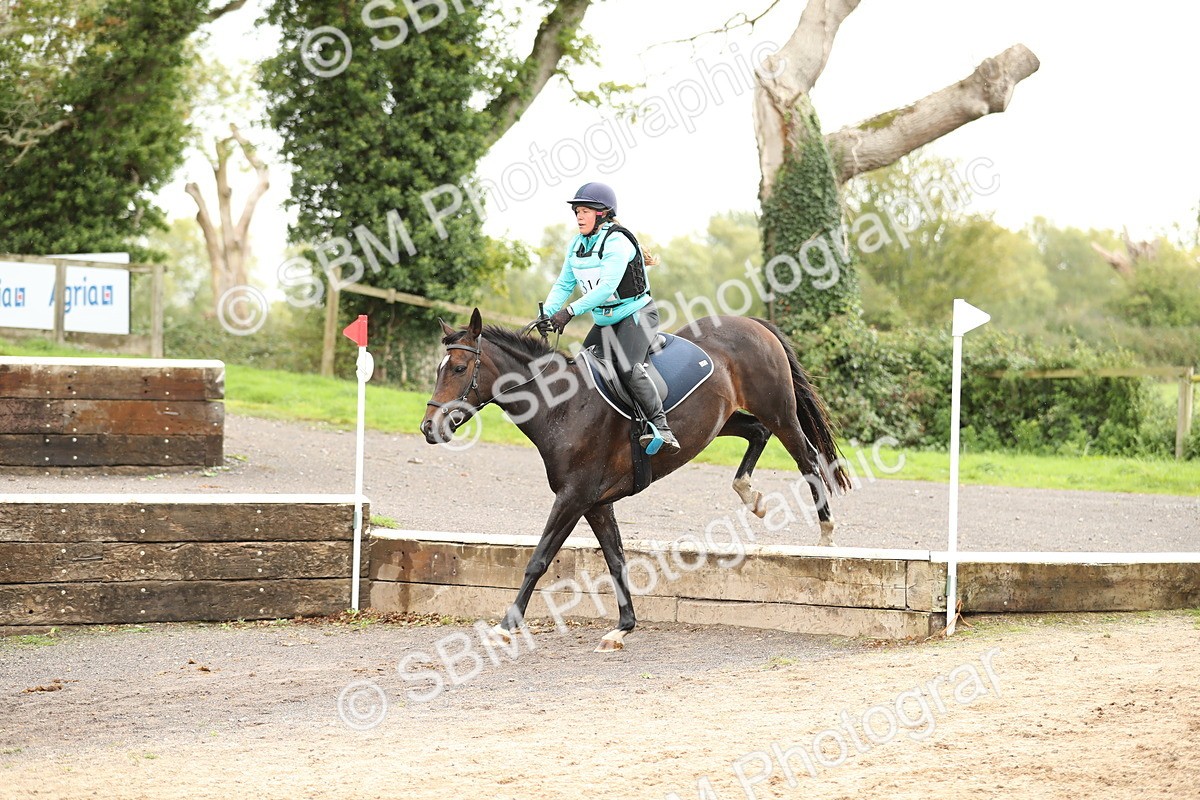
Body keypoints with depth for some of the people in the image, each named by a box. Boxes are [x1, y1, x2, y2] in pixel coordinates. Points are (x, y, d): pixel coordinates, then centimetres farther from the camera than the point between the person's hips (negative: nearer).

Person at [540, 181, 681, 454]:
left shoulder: (617, 242, -19)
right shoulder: (578, 245, 7)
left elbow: (606, 287, -28)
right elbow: (563, 285, 6)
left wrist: (570, 311, -34)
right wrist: (546, 315, -12)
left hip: (637, 312, -9)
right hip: (604, 320, 9)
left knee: (628, 367, -30)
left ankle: (661, 427, -33)